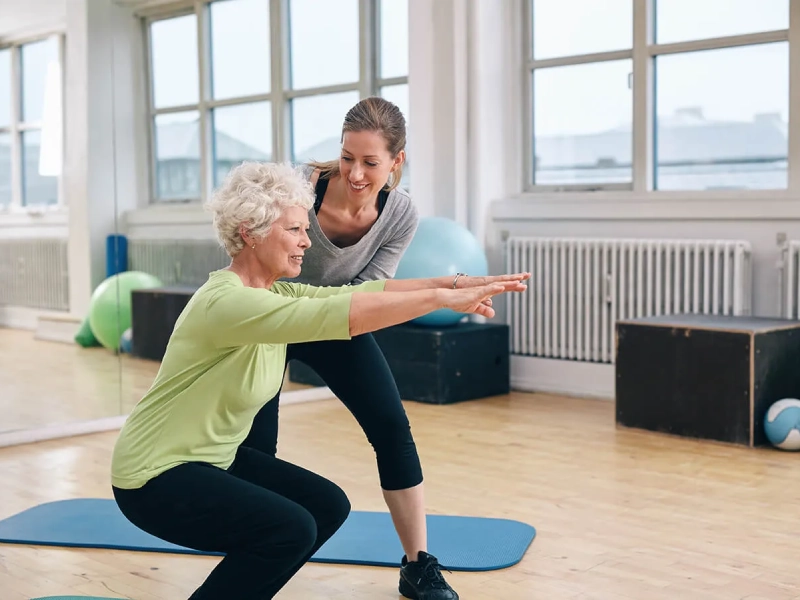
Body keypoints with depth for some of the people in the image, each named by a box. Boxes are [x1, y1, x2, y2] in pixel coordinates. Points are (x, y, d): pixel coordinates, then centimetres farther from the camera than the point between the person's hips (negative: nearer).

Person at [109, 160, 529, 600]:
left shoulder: (275, 294, 1)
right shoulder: (227, 301, -27)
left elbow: (355, 292, -4)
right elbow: (342, 314, -37)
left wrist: (450, 284, -14)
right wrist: (443, 299, -32)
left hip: (214, 458, 10)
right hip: (155, 475, -10)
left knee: (327, 507, 6)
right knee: (291, 529, -24)